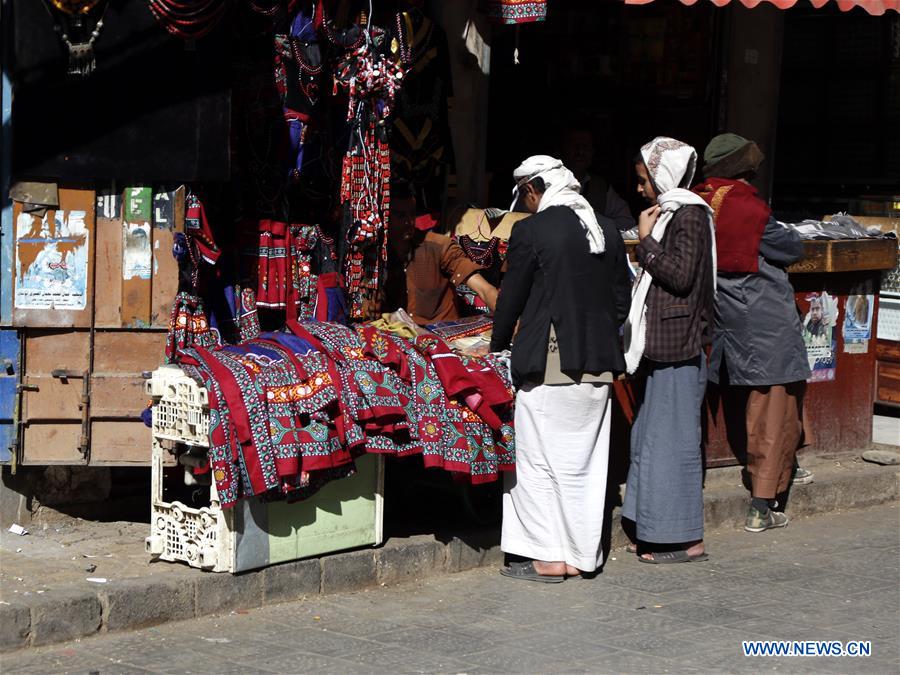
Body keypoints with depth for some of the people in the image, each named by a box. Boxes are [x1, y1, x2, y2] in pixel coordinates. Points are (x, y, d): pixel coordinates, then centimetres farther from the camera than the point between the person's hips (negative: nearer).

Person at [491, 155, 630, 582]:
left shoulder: (531, 231, -10)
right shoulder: (608, 232, 8)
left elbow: (511, 299, -4)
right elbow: (620, 301, 13)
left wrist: (498, 348, 10)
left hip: (548, 363, -6)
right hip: (599, 364, 6)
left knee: (540, 460, 3)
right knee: (584, 462, 11)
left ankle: (548, 558, 4)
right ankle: (581, 555, 17)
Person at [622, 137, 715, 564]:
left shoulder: (690, 215, -12)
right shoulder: (669, 213, 16)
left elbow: (681, 275, -21)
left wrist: (646, 241, -12)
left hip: (679, 350, -10)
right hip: (662, 346, 10)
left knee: (672, 439, -7)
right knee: (651, 437, 13)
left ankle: (687, 541, -2)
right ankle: (659, 535, 20)